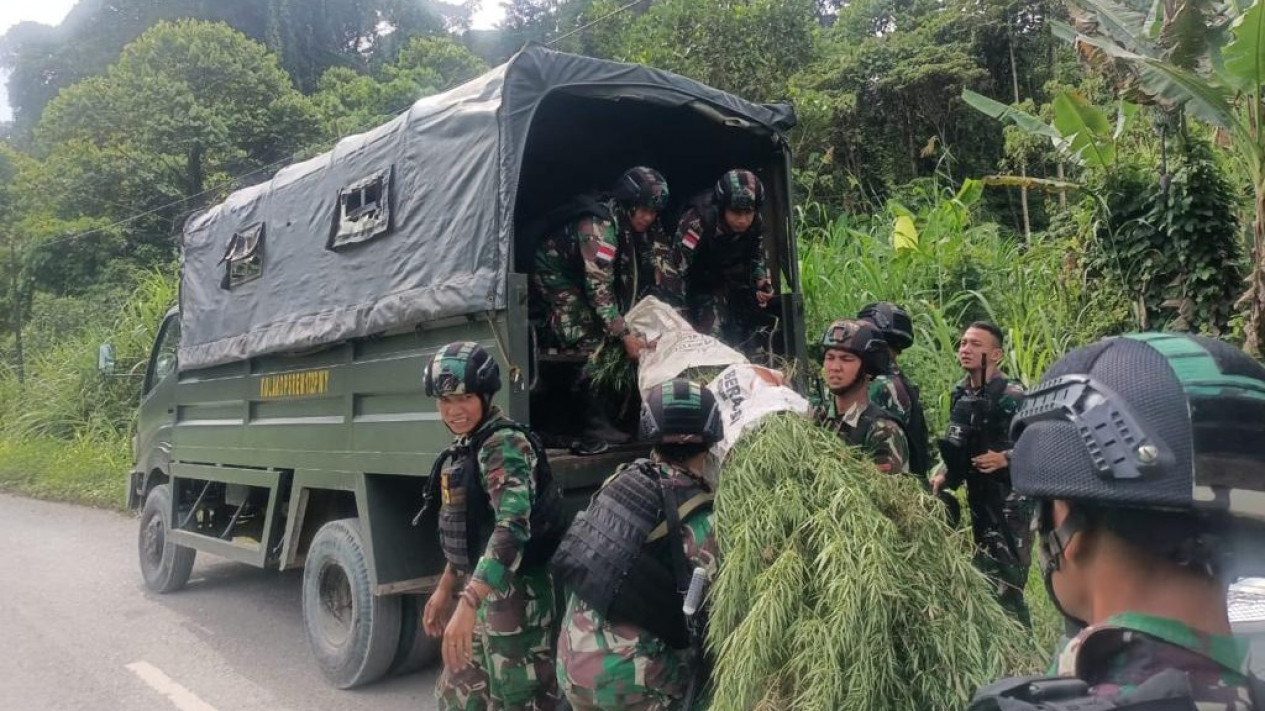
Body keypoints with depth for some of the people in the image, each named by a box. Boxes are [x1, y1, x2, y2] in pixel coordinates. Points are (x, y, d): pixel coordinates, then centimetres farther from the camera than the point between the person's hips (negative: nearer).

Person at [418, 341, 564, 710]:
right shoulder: (466, 447, 11)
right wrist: (445, 589, 22)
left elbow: (513, 526, -33)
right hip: (481, 590, 10)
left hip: (513, 594, -10)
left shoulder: (505, 444, -19)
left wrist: (468, 603, -40)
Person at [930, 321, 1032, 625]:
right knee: (985, 577, 17)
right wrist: (943, 475, 1)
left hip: (1010, 500, -8)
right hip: (978, 497, 8)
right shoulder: (960, 395, 7)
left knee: (1006, 583, -8)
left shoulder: (1012, 397, -15)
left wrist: (1005, 459, -26)